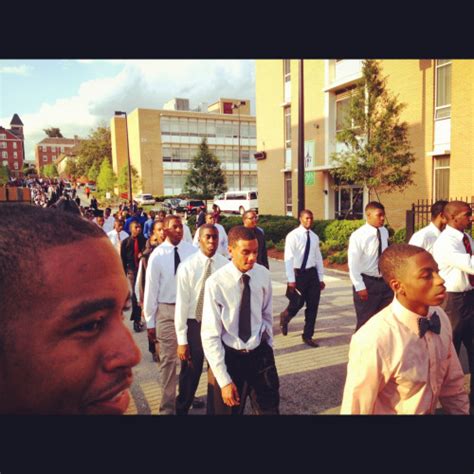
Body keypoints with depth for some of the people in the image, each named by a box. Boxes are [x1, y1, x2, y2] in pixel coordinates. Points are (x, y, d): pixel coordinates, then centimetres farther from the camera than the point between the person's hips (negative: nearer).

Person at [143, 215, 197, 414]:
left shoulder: (192, 251, -5)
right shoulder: (157, 255, -8)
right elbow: (151, 289, -4)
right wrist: (150, 321, -2)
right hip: (166, 310, -2)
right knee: (168, 359, 8)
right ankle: (168, 405, 26)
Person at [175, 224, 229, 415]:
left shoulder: (226, 265, -7)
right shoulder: (187, 266, -12)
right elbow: (181, 304, -11)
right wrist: (182, 340, -10)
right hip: (194, 324, -1)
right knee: (190, 373, 15)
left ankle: (214, 410, 39)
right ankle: (181, 409, 41)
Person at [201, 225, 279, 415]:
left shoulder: (263, 274, -8)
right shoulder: (216, 283, -21)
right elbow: (210, 336, -18)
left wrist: (268, 346, 14)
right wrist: (224, 380, -16)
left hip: (261, 353, 3)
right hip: (230, 357, -3)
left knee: (270, 409, 16)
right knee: (229, 410, 16)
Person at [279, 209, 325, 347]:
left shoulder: (314, 237, 8)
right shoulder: (293, 236, -10)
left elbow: (318, 258, 13)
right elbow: (288, 258, -13)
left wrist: (321, 278, 12)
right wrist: (291, 280, -17)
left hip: (312, 273, 5)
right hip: (298, 273, -5)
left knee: (313, 306, 6)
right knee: (297, 304, 3)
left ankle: (308, 336, 19)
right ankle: (285, 317, 38)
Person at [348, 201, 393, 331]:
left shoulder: (385, 232, 3)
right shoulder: (358, 236, -16)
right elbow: (353, 264, -16)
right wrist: (360, 287, -17)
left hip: (385, 281, 6)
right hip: (367, 282, -6)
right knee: (365, 321, 6)